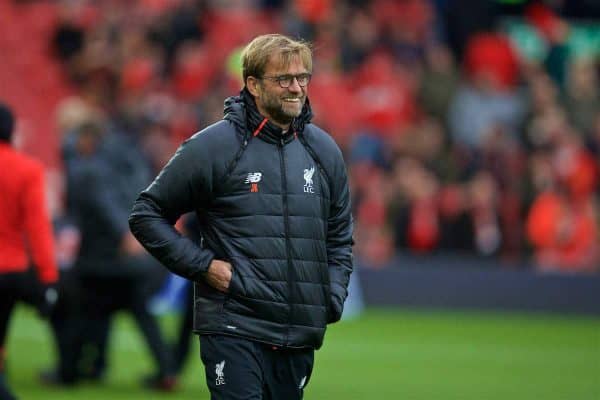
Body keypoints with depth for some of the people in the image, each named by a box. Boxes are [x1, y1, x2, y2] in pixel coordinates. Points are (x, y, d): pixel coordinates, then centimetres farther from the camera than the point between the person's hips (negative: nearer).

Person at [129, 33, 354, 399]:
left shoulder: (324, 150, 12)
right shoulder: (213, 147, -4)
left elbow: (340, 238, 24)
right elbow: (147, 215, 2)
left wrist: (333, 299, 10)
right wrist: (202, 265, -6)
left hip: (300, 336, 5)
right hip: (234, 329, -5)